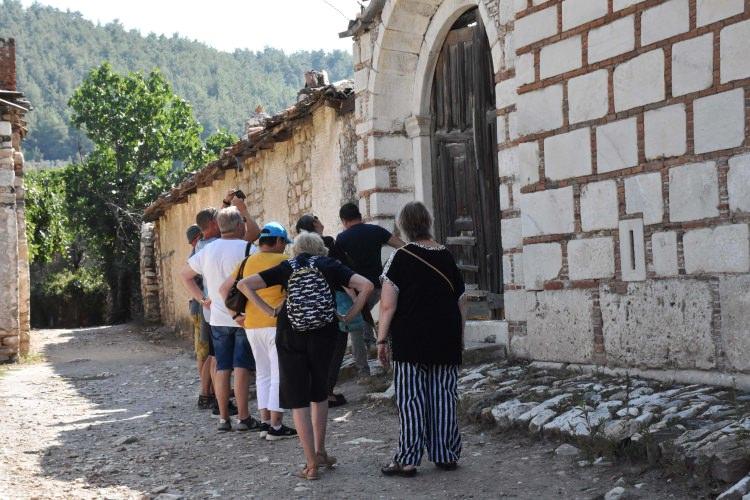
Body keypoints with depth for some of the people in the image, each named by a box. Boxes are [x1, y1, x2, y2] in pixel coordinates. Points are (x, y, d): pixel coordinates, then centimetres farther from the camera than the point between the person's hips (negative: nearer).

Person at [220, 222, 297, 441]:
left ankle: (265, 422, 15)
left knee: (263, 374, 16)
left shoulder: (247, 262, 10)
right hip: (275, 324, -6)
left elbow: (224, 288, 10)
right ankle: (275, 426, -3)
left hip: (251, 325, 6)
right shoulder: (282, 261, -6)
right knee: (279, 375, -1)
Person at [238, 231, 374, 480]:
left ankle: (311, 464, 2)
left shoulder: (287, 268, 8)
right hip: (324, 336, 1)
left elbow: (244, 284, 2)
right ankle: (320, 451, 25)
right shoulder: (330, 266, 6)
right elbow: (366, 286, -6)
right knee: (319, 393, 23)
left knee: (298, 399, 5)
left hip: (290, 338, -1)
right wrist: (349, 316, 1)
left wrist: (270, 310, 4)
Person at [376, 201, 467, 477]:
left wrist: (381, 340, -4)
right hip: (446, 341, 4)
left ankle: (407, 460, 1)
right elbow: (460, 305, 13)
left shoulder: (400, 258, -6)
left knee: (411, 399, 0)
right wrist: (459, 340, 22)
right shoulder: (447, 257, 7)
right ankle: (446, 455, 14)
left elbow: (388, 305, -11)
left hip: (410, 341, -4)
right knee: (444, 397, 9)